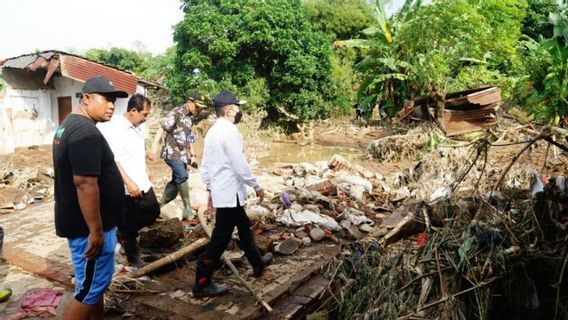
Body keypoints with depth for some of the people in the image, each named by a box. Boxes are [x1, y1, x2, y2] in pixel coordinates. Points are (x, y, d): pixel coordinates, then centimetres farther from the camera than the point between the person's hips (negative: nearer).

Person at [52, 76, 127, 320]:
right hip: (89, 226, -10)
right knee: (89, 289, 1)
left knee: (95, 282, 21)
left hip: (81, 221, 10)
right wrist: (96, 231, -24)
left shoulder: (71, 124, 12)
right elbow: (85, 183, -28)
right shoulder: (85, 132, -22)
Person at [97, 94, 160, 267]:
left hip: (143, 184, 9)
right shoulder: (115, 128, -20)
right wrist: (128, 182, -28)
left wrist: (145, 171, 26)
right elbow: (113, 160, -25)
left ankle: (125, 234, 35)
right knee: (128, 224, 6)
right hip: (127, 188, -9)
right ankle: (133, 258, 24)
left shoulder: (136, 127, 8)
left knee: (153, 211, 18)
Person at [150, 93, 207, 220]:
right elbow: (162, 130, -17)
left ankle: (159, 206, 22)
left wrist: (192, 155, 20)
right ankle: (187, 208, -14)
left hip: (182, 154, 9)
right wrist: (154, 148, -25)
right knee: (182, 176, -22)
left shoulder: (190, 118, 14)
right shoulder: (176, 112, -10)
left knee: (176, 181, 9)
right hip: (172, 152, -9)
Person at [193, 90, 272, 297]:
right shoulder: (230, 131, -18)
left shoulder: (212, 131, 10)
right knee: (221, 238, 0)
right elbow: (240, 165, -20)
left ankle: (257, 263, 40)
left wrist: (211, 188, 22)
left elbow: (205, 165, 14)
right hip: (230, 193, -10)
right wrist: (257, 187, -8)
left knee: (244, 227, 23)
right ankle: (201, 284, 10)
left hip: (220, 191, 10)